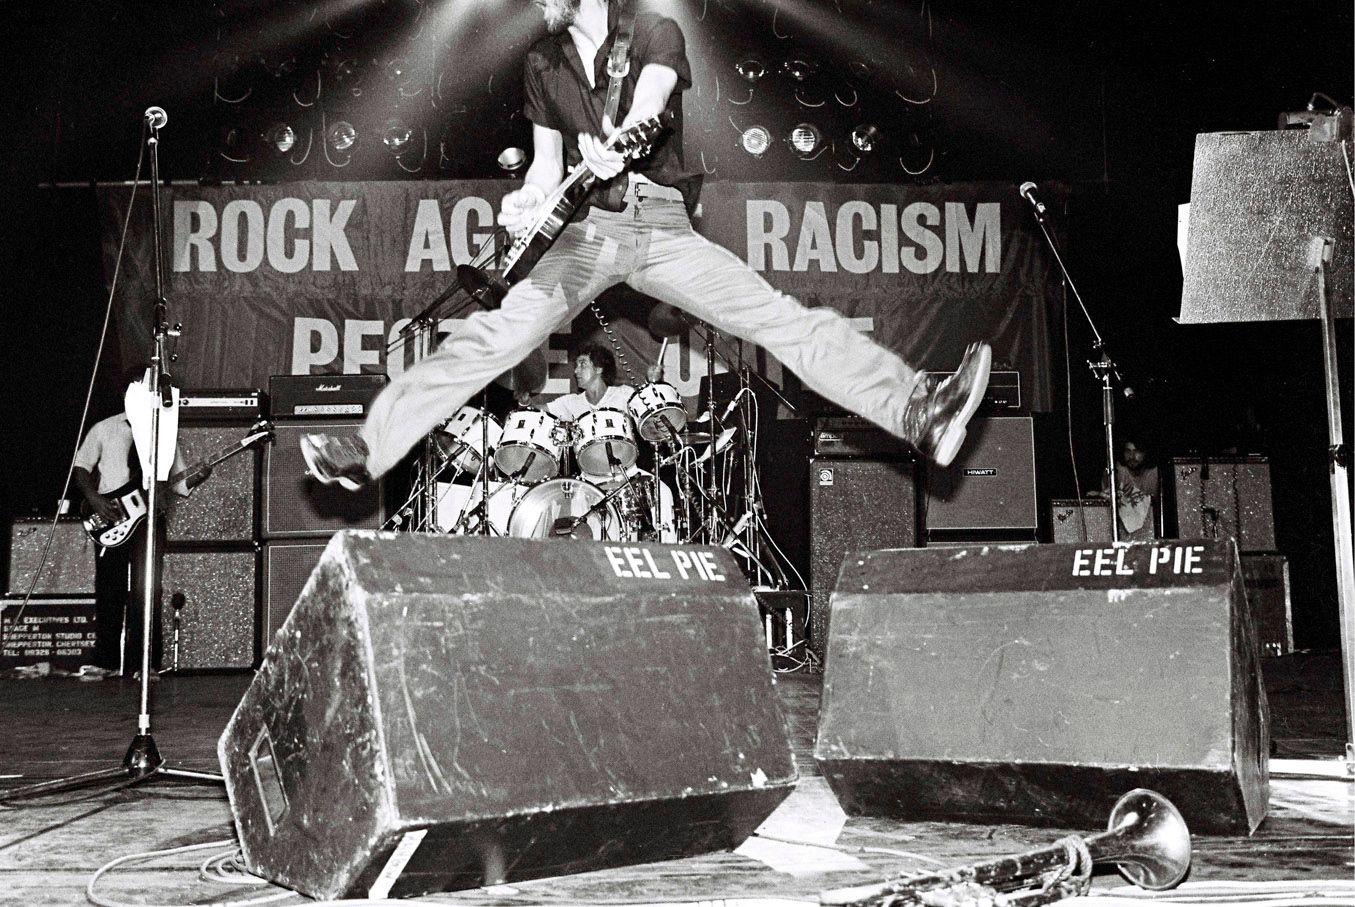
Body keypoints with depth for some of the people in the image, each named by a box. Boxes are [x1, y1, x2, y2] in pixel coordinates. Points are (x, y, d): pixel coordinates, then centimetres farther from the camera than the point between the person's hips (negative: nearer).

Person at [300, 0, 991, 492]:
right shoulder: (543, 62, 15)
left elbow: (648, 101, -19)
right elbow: (547, 164, 16)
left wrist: (618, 146, -43)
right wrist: (525, 201, -9)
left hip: (663, 226, -2)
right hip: (585, 230, 2)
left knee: (782, 319, -17)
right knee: (496, 334, -16)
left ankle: (918, 413, -27)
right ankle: (369, 448, -19)